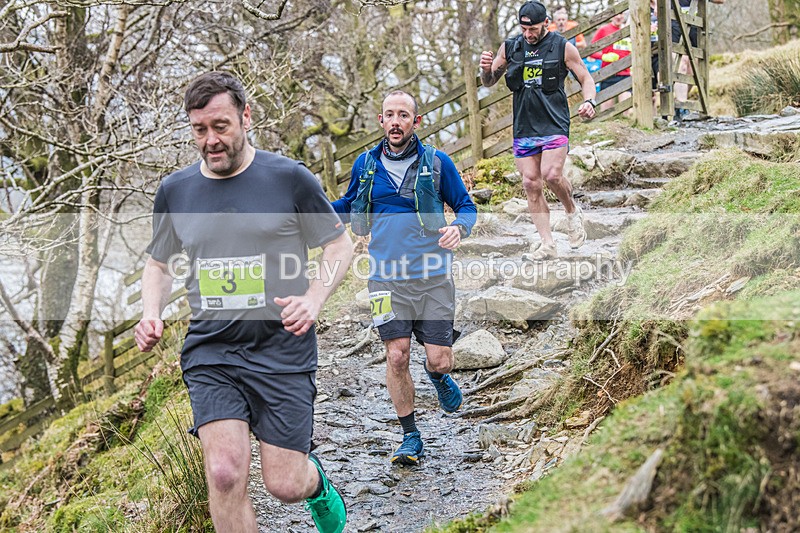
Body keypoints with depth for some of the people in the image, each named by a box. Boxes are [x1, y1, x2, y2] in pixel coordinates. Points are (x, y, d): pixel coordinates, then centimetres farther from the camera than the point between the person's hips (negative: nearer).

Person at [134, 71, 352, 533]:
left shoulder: (290, 178, -3)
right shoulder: (175, 191, 6)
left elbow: (341, 246, 5)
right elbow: (160, 265, 20)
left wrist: (314, 299, -12)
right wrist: (151, 313, 0)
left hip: (282, 351, -2)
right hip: (210, 352, 2)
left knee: (286, 485, 0)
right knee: (225, 473, -14)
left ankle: (316, 480, 38)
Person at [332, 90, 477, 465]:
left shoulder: (437, 162, 2)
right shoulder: (365, 164, 7)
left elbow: (466, 206, 9)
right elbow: (348, 206, 24)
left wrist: (458, 228, -14)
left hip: (433, 276, -1)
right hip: (387, 277, 1)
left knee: (439, 360, -2)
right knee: (396, 357, -5)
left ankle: (438, 377, 38)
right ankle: (410, 437, 12)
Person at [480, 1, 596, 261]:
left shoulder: (562, 47, 0)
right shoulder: (510, 48, 8)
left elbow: (585, 78, 7)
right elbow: (488, 82, 15)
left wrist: (589, 102, -14)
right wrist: (486, 69, -8)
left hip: (554, 124, -4)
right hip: (523, 127, 4)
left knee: (551, 175, -20)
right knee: (531, 183, 0)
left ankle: (572, 211, 12)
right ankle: (547, 244, 5)